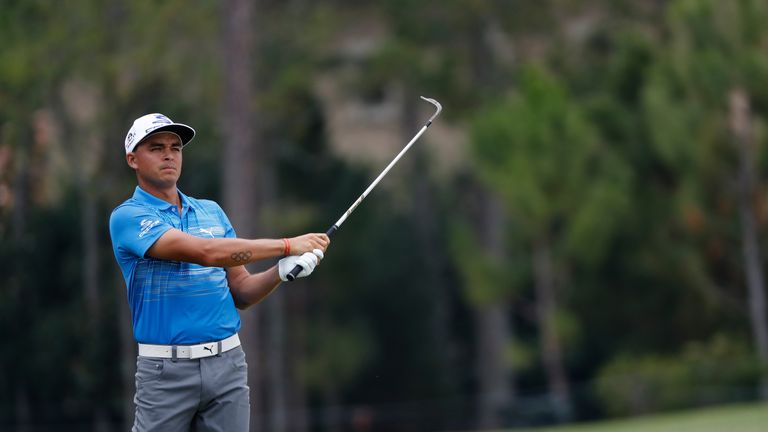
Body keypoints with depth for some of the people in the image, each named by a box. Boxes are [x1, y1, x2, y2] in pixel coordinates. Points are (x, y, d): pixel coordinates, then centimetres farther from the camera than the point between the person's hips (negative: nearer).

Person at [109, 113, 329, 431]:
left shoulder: (212, 212, 14)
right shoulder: (128, 217, -7)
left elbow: (241, 292, 13)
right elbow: (205, 252, -19)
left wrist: (282, 271, -7)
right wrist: (287, 245, -18)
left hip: (228, 361, 5)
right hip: (166, 370, -5)